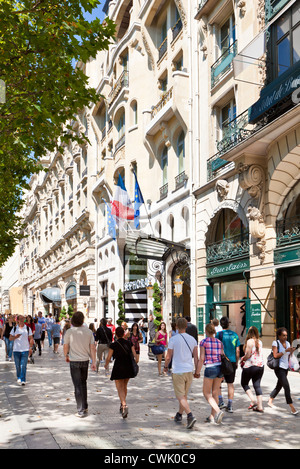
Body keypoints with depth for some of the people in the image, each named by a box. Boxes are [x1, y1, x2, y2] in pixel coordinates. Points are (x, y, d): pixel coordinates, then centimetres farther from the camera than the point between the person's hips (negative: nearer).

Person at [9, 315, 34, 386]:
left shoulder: (28, 328, 5)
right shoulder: (14, 328, 5)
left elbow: (31, 339, 7)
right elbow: (10, 338, 5)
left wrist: (30, 347, -3)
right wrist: (15, 337, -15)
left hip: (25, 350, -1)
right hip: (16, 350, 1)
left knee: (23, 366, -8)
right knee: (17, 366, 9)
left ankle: (23, 380, -6)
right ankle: (19, 377, 30)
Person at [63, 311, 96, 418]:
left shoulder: (69, 332, -9)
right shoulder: (88, 331, -2)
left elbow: (66, 347, -1)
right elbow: (93, 348, -1)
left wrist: (66, 356, 18)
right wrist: (93, 362, 3)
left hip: (74, 361, -3)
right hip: (85, 360, 3)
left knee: (78, 386, 1)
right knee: (83, 383, 20)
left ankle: (81, 411, 2)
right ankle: (85, 407, 28)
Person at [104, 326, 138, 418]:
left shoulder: (113, 344, -8)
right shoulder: (129, 343, 2)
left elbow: (108, 358, -3)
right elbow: (135, 356, 0)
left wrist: (106, 365, 16)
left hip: (118, 367, -4)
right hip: (128, 368, 4)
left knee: (120, 388, -2)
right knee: (124, 386, 21)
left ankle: (124, 405, -23)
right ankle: (122, 405, 33)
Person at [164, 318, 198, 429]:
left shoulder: (173, 339, -10)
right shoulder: (192, 339, 3)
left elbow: (168, 357, -6)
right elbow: (196, 357, 5)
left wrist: (165, 366, 12)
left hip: (178, 371, -5)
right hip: (189, 370, 5)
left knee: (181, 397, -3)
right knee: (184, 395, 19)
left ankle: (190, 416, -19)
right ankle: (179, 415, 32)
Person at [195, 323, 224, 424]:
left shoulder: (203, 342, -8)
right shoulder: (219, 342, 6)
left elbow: (202, 359, -11)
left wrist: (197, 372, -2)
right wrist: (222, 374, 19)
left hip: (210, 368, -5)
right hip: (220, 368, 6)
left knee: (206, 393, 6)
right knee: (215, 393, 14)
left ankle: (218, 411, -15)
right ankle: (212, 416, 20)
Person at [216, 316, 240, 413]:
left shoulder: (219, 334, -7)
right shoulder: (235, 335, 5)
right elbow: (237, 351, 7)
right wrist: (236, 362, 17)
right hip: (232, 362, 3)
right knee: (230, 383, 10)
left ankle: (220, 402, 5)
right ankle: (229, 406, 10)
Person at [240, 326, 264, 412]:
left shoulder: (250, 341, -12)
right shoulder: (259, 342, 9)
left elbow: (248, 355, -16)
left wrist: (242, 359, 2)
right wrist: (245, 358, 14)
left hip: (250, 366, -6)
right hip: (260, 366, 6)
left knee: (244, 383, 11)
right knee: (257, 385, 9)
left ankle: (253, 401, -3)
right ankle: (260, 406, 5)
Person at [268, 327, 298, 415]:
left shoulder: (287, 343, 10)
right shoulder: (275, 343, -10)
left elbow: (288, 356, 15)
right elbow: (275, 355, -19)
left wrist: (291, 351, -4)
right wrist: (285, 351, -22)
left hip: (286, 368, 8)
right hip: (279, 368, -8)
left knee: (279, 386, 17)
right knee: (287, 387, -14)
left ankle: (270, 401, 35)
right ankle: (292, 408, -15)